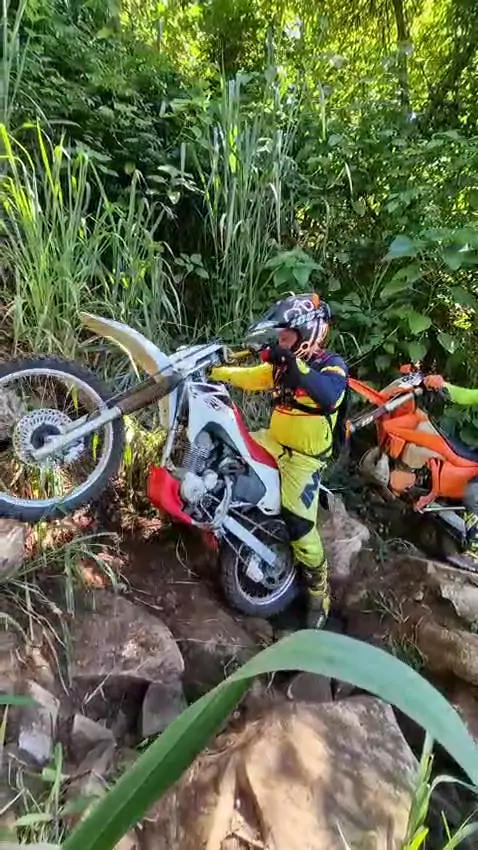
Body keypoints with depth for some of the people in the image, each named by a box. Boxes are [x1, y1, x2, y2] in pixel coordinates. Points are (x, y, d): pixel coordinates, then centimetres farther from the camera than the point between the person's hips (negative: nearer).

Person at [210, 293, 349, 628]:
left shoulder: (332, 364, -16)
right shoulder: (283, 364, 5)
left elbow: (331, 396, -38)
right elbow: (247, 376, 8)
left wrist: (294, 365, -43)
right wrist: (212, 367, -2)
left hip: (304, 457, -7)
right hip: (274, 441, 7)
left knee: (299, 525, -9)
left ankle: (319, 588, 16)